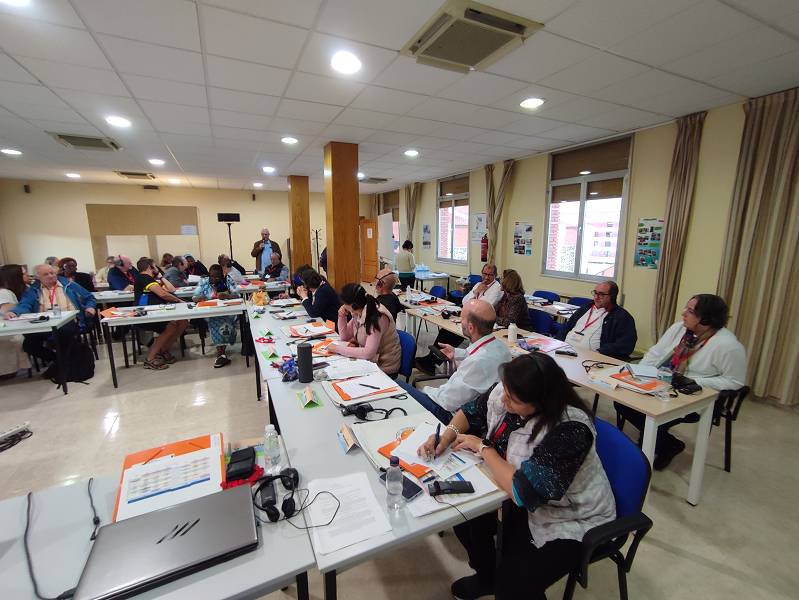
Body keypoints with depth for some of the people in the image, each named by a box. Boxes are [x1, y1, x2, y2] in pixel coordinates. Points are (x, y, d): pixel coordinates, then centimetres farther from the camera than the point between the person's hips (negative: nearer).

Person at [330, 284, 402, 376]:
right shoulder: (358, 313, -3)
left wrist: (338, 349, -25)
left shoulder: (378, 317, -26)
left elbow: (368, 353, -31)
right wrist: (342, 317, -8)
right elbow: (345, 337, 8)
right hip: (368, 360, 7)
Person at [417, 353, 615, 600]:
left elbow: (523, 491, -37)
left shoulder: (570, 430, -34)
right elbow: (472, 411, 1)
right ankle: (486, 576, 28)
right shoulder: (506, 392, -17)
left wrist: (482, 447, -25)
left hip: (571, 521, -6)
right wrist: (447, 435, -17)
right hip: (526, 503, 6)